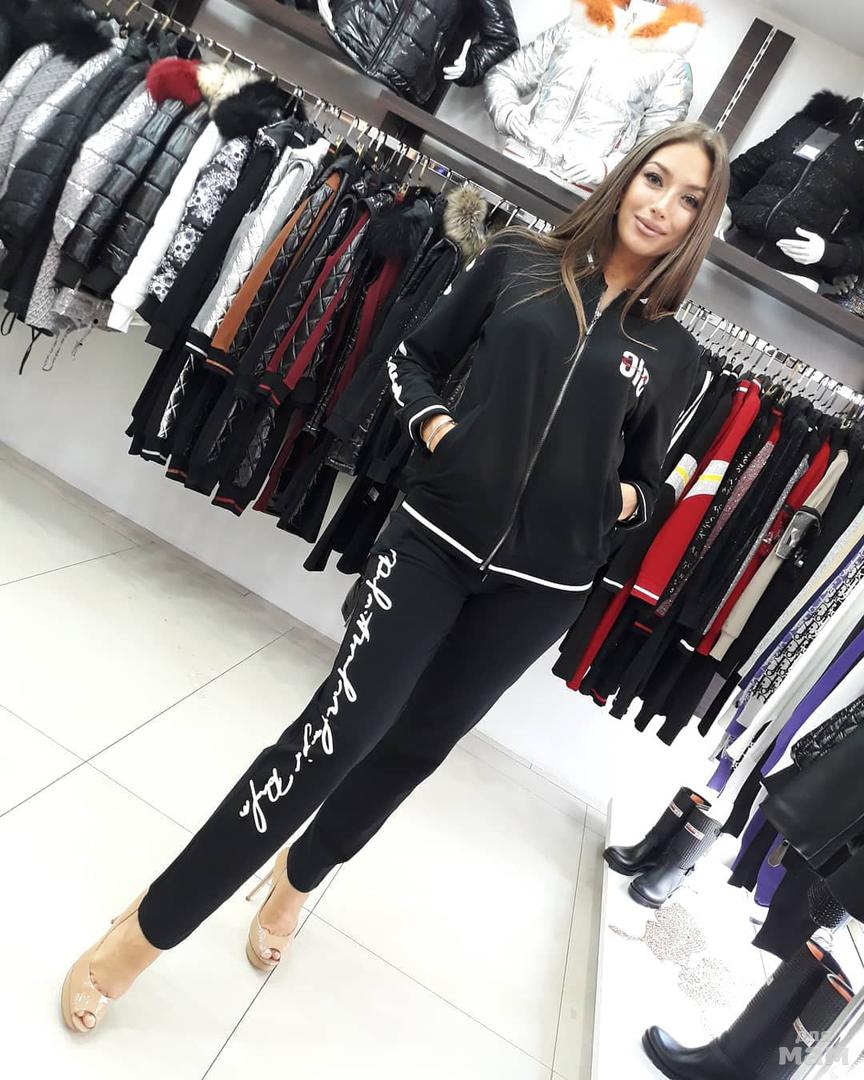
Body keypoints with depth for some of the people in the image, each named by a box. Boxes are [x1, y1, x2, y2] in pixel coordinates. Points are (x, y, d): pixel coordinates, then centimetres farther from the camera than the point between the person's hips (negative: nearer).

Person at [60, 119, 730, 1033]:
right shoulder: (517, 262, 3)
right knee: (340, 726, -9)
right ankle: (150, 925, 10)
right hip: (436, 535, -2)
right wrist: (435, 426, -9)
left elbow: (645, 473, 18)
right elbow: (413, 359, 9)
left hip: (540, 585, 3)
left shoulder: (672, 351, 7)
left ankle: (298, 874, 42)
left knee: (417, 744, 14)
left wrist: (628, 497, -4)